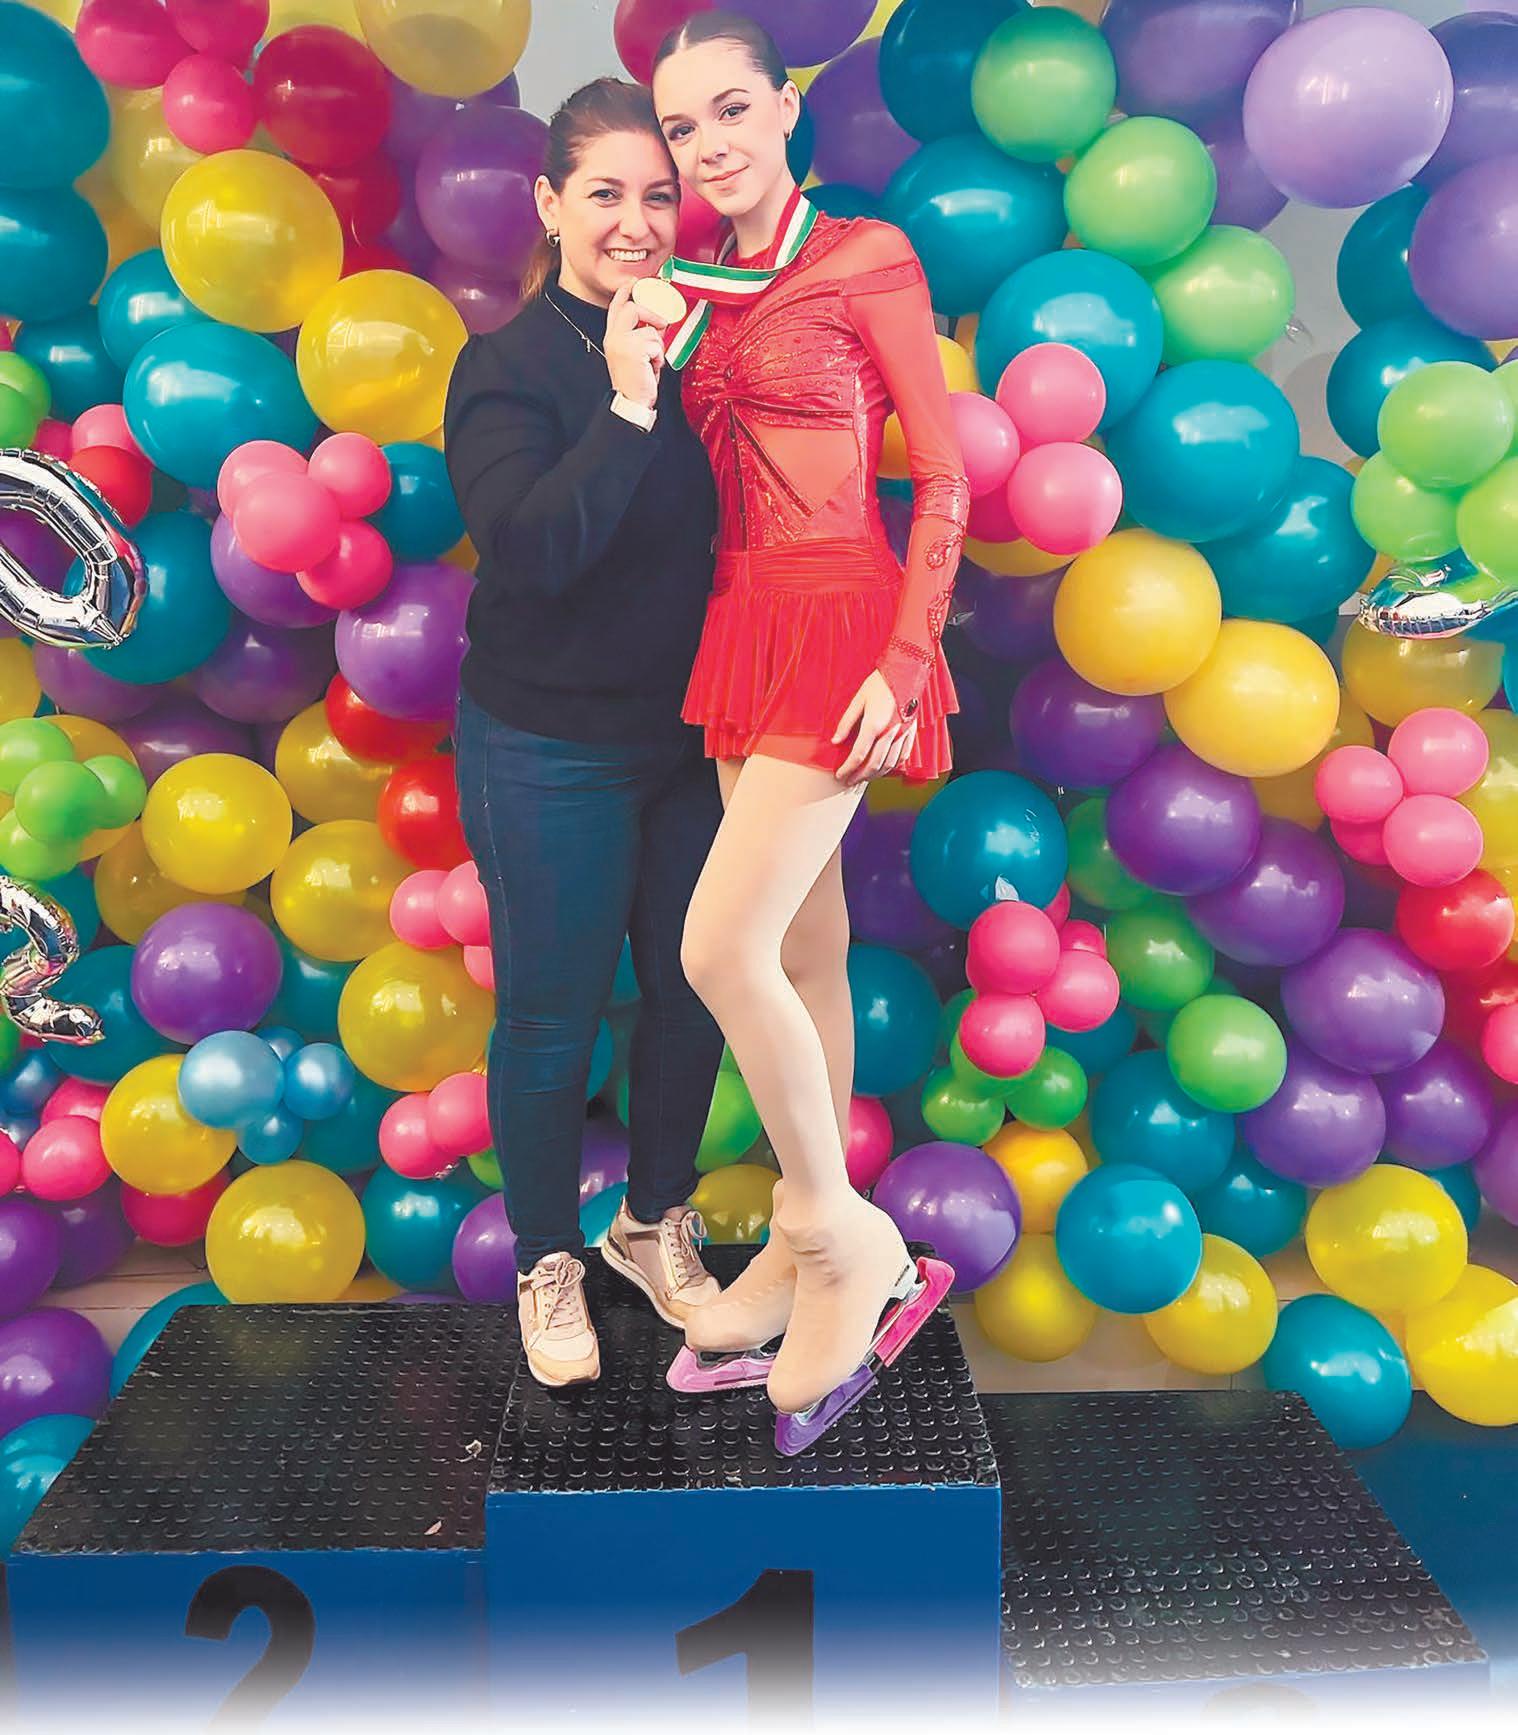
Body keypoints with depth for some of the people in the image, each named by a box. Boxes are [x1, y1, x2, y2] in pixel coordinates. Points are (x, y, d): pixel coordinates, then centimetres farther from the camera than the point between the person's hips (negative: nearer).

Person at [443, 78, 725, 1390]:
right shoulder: (508, 368, -11)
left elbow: (735, 525, 11)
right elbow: (531, 550, -28)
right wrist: (627, 406, -32)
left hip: (690, 738, 5)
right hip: (550, 752, -5)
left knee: (695, 995, 13)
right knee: (554, 1016, 7)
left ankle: (656, 1224, 37)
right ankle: (549, 1264, 29)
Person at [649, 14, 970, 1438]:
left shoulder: (867, 259, -2)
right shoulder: (697, 291, 16)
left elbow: (943, 475, -6)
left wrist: (904, 661, -14)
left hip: (843, 623, -7)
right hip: (742, 627, 7)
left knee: (721, 948, -16)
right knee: (805, 949, 11)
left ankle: (845, 1235, 4)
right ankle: (806, 1243, 24)